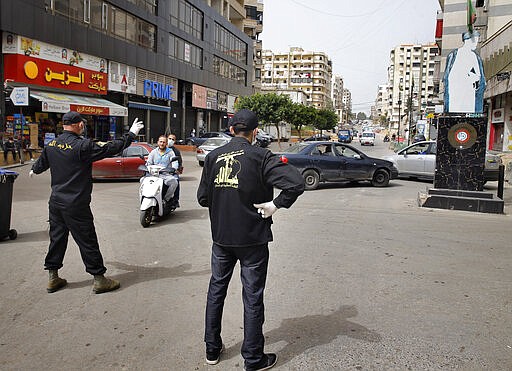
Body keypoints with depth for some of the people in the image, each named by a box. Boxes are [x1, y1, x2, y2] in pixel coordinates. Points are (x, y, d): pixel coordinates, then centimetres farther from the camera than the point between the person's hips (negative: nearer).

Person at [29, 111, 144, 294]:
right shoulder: (82, 145, -18)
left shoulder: (51, 145, 6)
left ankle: (53, 278, 26)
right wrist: (131, 134, -6)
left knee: (57, 238, 16)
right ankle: (99, 279, 9)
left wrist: (34, 170, 48)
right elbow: (110, 149, -16)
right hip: (76, 205, -7)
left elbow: (41, 162, 24)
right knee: (87, 241, 1)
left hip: (56, 202, 7)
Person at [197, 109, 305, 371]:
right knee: (252, 297, 7)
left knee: (216, 290, 19)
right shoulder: (260, 157, -12)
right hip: (252, 239, -4)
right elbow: (297, 183, -22)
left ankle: (212, 349, 32)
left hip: (221, 238, 4)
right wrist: (275, 205, -12)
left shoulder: (213, 157, 1)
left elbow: (203, 198, 6)